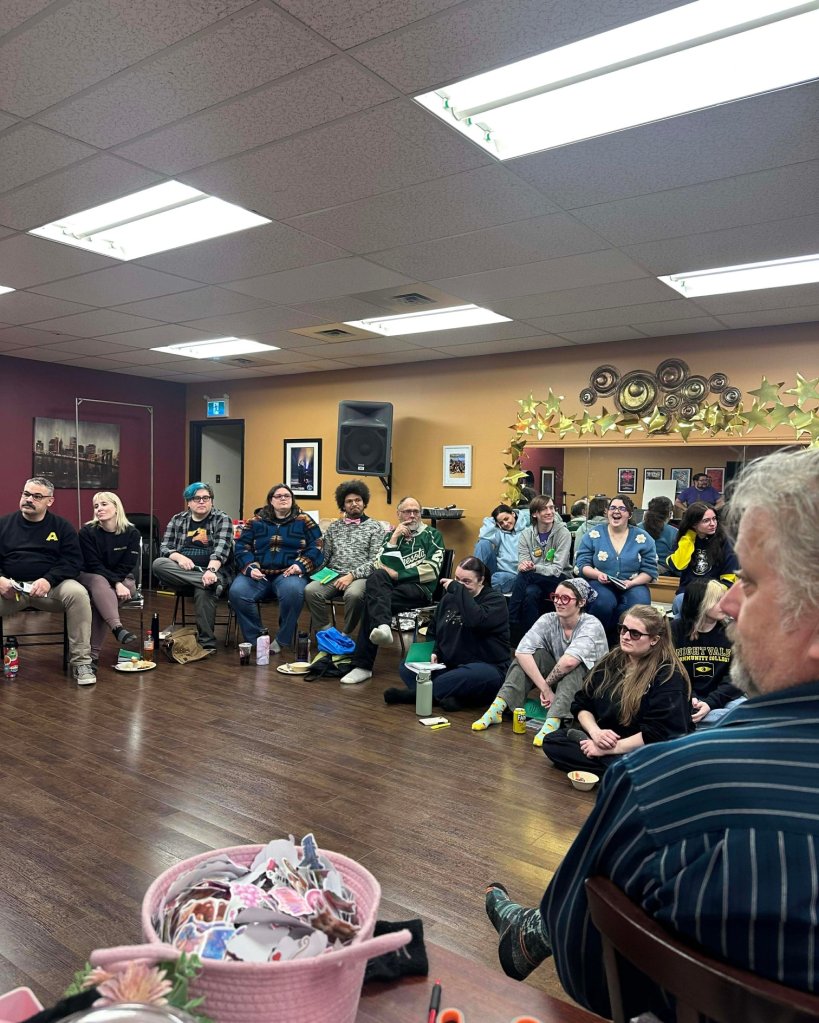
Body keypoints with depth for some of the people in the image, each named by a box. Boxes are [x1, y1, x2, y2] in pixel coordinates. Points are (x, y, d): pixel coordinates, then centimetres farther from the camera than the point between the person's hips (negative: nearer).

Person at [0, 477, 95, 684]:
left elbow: (73, 561, -1)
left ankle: (80, 661, -23)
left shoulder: (62, 527, 8)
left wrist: (48, 580, -19)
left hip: (51, 587, -1)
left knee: (77, 593, -34)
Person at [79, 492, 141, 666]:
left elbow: (127, 566, -7)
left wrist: (118, 583, -23)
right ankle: (118, 629, -55)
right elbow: (94, 565, -14)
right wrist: (116, 584, -26)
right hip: (91, 578, 0)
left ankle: (94, 653, -36)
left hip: (123, 580, 0)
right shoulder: (87, 532, -8)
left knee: (100, 599, -32)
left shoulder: (132, 533, -7)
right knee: (99, 582, -37)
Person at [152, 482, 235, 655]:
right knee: (158, 564, -27)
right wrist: (179, 557, -16)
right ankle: (211, 582, -35)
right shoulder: (177, 520, 14)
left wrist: (211, 570, -31)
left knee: (204, 591, -37)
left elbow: (221, 548, -12)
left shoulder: (222, 519, 3)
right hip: (181, 571, 4)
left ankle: (207, 644, -23)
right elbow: (164, 547, 8)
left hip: (214, 570, -3)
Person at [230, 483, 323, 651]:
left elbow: (316, 548, 3)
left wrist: (300, 565, -15)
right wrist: (250, 568, -10)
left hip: (289, 573, -2)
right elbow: (242, 547, 9)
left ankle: (282, 640, -16)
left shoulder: (304, 520, 11)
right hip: (257, 574, 2)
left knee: (293, 591, -37)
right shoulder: (256, 521, 15)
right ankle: (255, 640, -12)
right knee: (237, 592, -28)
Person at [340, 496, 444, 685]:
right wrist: (394, 539, 2)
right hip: (390, 585, 3)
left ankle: (363, 665, -35)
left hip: (418, 587, -3)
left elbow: (432, 570, -2)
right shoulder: (392, 535, 25)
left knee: (373, 599, -31)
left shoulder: (432, 535, 14)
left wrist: (397, 575, -9)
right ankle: (382, 627, -59)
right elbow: (379, 566, 9)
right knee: (376, 576, -35)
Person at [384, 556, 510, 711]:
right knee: (406, 668, -10)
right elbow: (432, 632, 19)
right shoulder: (449, 598, 12)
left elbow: (477, 621, -29)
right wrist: (433, 652, -3)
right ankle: (450, 696, -30)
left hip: (485, 667, -6)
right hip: (448, 665, 6)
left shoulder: (495, 599, -6)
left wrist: (459, 590, -20)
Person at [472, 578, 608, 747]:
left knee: (574, 664, -34)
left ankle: (553, 722, -48)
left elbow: (568, 661, -39)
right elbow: (521, 652, -27)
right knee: (534, 653, -20)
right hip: (556, 681, 4)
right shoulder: (548, 620, -11)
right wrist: (545, 688, -34)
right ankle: (497, 708, -28)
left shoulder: (591, 625, -22)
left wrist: (546, 683, -24)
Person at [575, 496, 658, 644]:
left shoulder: (642, 538, 5)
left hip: (633, 585, 1)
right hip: (600, 583, -1)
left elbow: (649, 570, 3)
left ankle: (614, 638, -7)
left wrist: (631, 582, -16)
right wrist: (597, 574, -19)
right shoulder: (594, 534, 5)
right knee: (604, 602, -36)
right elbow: (582, 564, 2)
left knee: (638, 604, -32)